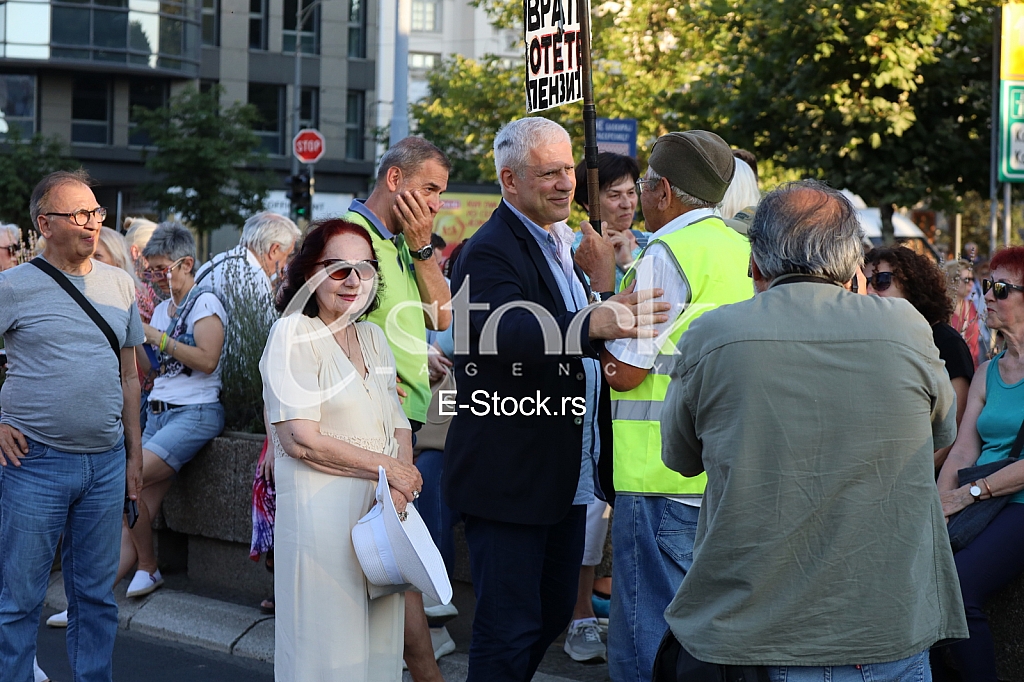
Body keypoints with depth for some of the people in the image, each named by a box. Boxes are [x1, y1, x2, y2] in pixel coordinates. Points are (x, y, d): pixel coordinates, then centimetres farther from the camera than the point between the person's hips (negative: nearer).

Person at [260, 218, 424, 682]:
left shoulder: (373, 337, 15)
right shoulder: (294, 334, -6)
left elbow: (399, 429, 12)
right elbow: (301, 439, -15)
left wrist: (399, 489, -8)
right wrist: (387, 468, -9)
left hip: (382, 513, 7)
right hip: (323, 516, -7)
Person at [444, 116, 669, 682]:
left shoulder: (562, 244, 16)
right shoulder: (490, 252, -16)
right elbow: (512, 333, -37)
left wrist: (603, 283, 3)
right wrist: (593, 324, -52)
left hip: (565, 478, 10)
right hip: (508, 478, -10)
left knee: (553, 614, 19)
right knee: (508, 630, -4)